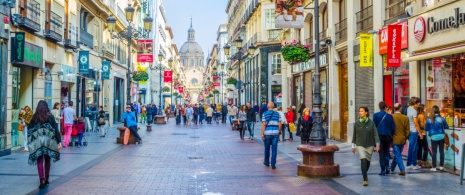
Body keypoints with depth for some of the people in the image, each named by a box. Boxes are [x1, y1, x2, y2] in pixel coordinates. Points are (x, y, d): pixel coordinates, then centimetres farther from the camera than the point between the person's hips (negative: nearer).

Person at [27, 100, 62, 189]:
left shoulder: (34, 117, -1)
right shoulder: (50, 116, -2)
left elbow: (30, 129, 2)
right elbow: (56, 129, -3)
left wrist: (31, 140, 15)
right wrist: (59, 141, -1)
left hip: (37, 142, -1)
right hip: (48, 141, 1)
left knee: (40, 161, 0)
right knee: (47, 160, 16)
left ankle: (42, 180, -12)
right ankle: (46, 179, 24)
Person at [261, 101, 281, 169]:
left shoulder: (265, 114, -2)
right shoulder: (277, 114, 4)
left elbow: (263, 125, -8)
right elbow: (279, 125, 2)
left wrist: (262, 134, -5)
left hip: (267, 133, -1)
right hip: (275, 133, 1)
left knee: (267, 148, 15)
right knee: (274, 149, 2)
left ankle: (266, 162, 29)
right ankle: (273, 164, 0)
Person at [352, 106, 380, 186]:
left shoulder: (371, 123, -4)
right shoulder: (356, 123, -2)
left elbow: (375, 134, -3)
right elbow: (354, 135, 5)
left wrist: (377, 144, -10)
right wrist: (353, 146, 8)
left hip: (369, 145, 1)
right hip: (360, 145, -1)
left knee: (368, 161, 12)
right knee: (363, 160, -17)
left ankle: (365, 174, 41)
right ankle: (365, 179, -12)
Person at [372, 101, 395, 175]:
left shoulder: (375, 115, -6)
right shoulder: (389, 116, -2)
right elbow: (393, 128, -1)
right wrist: (391, 135, 15)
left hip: (379, 136, -2)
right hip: (388, 136, 2)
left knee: (381, 153, 2)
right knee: (386, 152, 18)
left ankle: (383, 170, 0)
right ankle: (387, 167, 8)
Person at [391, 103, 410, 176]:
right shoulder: (405, 118, -6)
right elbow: (407, 130, -3)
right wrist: (405, 138, 11)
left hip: (394, 139, -3)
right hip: (402, 140, 3)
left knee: (398, 155, 2)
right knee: (397, 154, 18)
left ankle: (402, 170, -6)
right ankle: (392, 167, 32)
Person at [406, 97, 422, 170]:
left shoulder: (408, 108, 7)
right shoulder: (414, 111, -17)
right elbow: (416, 124, -16)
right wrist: (420, 133, -11)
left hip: (409, 130, 8)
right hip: (413, 131, -8)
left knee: (411, 147, 15)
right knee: (414, 148, 0)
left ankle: (409, 164, 20)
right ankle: (414, 165, 7)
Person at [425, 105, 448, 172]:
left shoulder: (429, 120, -7)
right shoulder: (441, 119, -6)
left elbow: (426, 128, -1)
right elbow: (447, 127, 3)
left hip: (434, 137, -1)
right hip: (441, 136, 1)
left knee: (434, 152, 4)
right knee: (441, 151, 12)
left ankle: (434, 167, 5)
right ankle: (441, 166, 19)